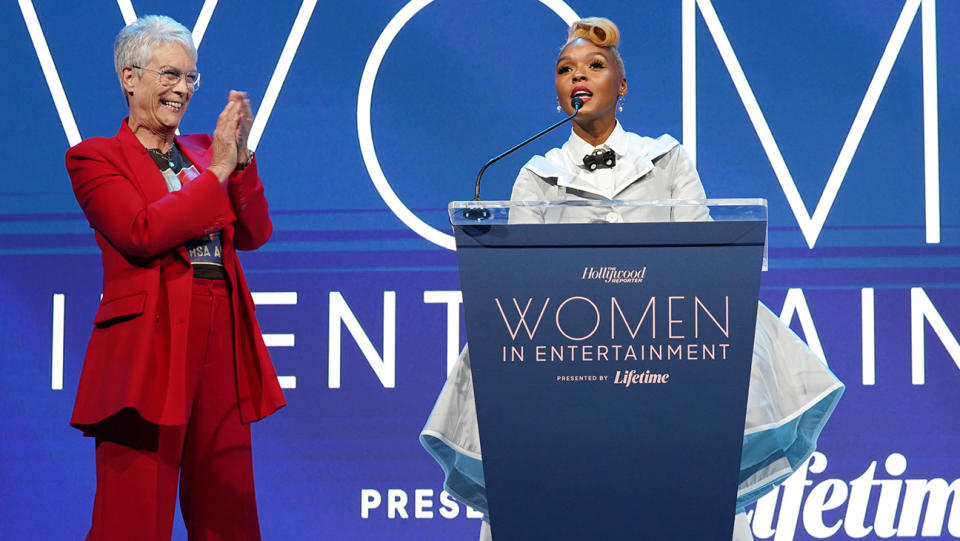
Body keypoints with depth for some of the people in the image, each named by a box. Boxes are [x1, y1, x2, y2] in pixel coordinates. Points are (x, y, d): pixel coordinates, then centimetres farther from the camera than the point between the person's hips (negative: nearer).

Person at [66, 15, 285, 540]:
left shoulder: (201, 151, 19)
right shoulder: (95, 158, 2)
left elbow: (253, 234, 9)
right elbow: (142, 232, -14)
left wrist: (240, 157, -3)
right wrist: (218, 169, -12)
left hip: (221, 339, 6)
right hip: (149, 346, -6)